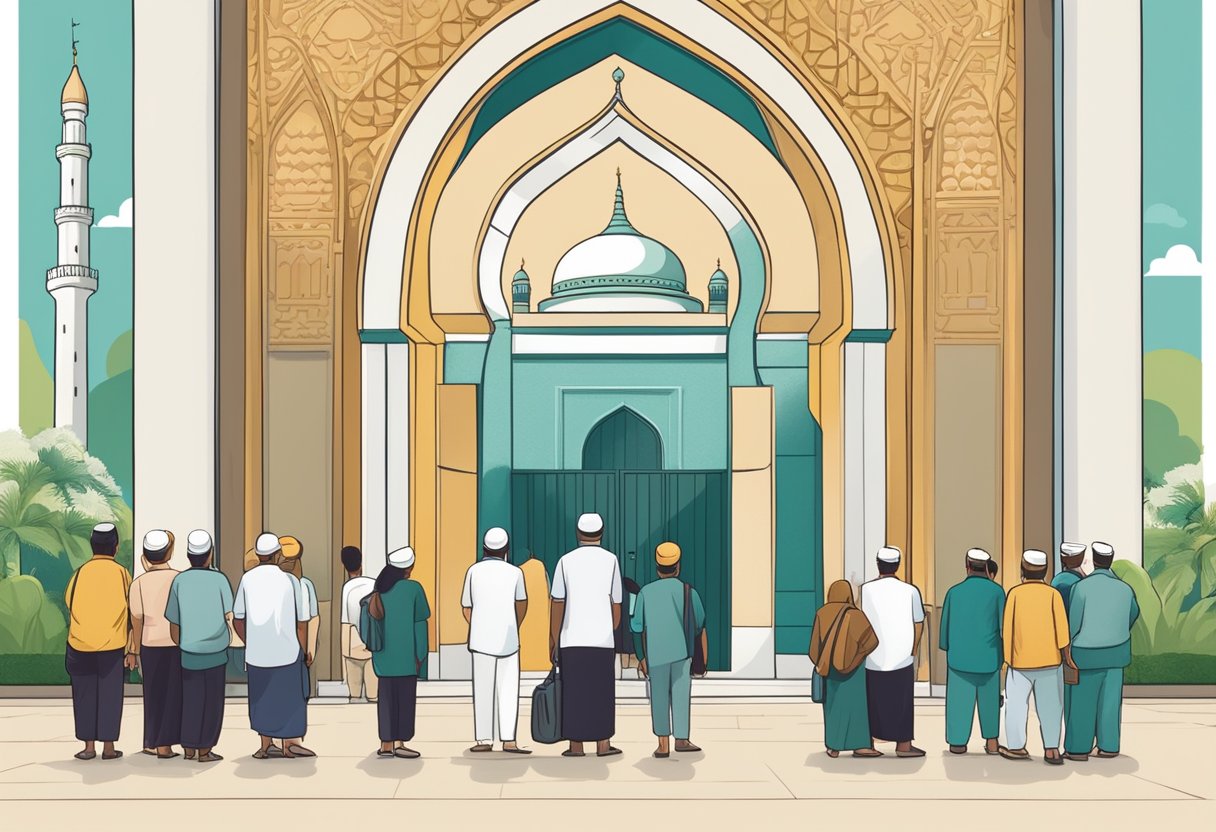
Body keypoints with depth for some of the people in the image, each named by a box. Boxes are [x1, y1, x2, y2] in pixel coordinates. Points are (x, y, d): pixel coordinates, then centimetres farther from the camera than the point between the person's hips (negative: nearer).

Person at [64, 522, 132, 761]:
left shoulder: (80, 572, 0)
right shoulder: (121, 573, -2)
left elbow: (69, 605, 8)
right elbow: (131, 614, -2)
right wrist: (131, 650, 3)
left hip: (80, 645, 1)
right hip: (112, 645, -1)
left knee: (85, 695, 8)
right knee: (110, 695, 6)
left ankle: (89, 746, 8)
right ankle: (108, 746, 5)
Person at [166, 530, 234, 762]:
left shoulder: (179, 581, -4)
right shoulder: (219, 579, -9)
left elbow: (173, 624, 1)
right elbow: (230, 615, -14)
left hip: (189, 652, 2)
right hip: (215, 652, -2)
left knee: (190, 700, 12)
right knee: (212, 701, 7)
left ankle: (189, 749, 15)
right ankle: (205, 750, 8)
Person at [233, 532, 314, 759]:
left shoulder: (248, 579, -3)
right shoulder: (290, 580, -9)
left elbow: (238, 619, 2)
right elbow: (302, 621, -5)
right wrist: (303, 651, 7)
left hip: (256, 653, 3)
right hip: (287, 651, -2)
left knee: (263, 696, 14)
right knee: (290, 696, 10)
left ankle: (266, 745, 18)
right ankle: (289, 744, 15)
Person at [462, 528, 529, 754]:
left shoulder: (473, 571, 2)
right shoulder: (514, 572, -1)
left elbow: (467, 608, 9)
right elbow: (522, 604, 13)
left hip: (481, 639, 1)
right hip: (508, 639, -1)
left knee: (483, 691, 6)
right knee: (508, 691, 3)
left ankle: (484, 739, 6)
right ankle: (508, 740, -4)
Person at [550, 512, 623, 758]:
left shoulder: (566, 561, 0)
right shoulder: (610, 560, 2)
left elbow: (557, 604, 0)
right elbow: (616, 604, 5)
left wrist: (553, 640, 7)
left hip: (572, 639, 0)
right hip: (603, 639, 0)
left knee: (574, 692, 4)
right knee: (602, 691, 7)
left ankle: (576, 745, 5)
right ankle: (603, 744, 7)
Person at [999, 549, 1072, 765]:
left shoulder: (1015, 593, -6)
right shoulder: (1052, 594, -6)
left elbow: (1007, 627, -4)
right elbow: (1061, 627, -7)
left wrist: (1007, 655, 7)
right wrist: (1066, 655, 3)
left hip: (1020, 660, 0)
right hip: (1049, 659, 0)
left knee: (1017, 702, 10)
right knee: (1050, 705, 4)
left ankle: (1017, 747, 14)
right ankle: (1051, 749, -1)